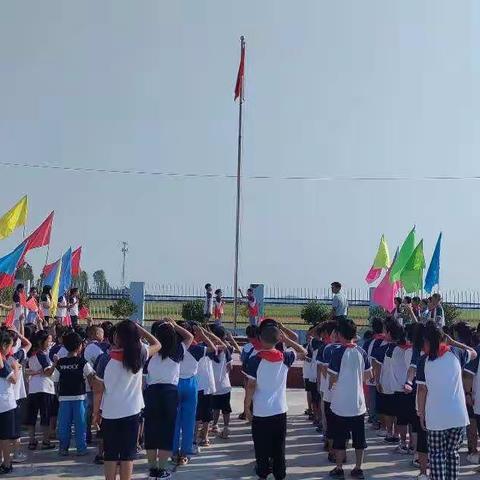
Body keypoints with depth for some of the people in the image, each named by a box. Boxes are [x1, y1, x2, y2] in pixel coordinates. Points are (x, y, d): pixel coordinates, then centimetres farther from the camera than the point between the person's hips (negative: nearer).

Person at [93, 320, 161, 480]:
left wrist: (96, 412, 7)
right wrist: (139, 328, 8)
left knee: (110, 454, 10)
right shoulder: (139, 355, -8)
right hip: (131, 412, 0)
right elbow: (157, 345, 12)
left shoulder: (105, 358, -10)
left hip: (109, 413, 0)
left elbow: (98, 390, -5)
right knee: (128, 454, 7)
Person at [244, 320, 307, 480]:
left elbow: (251, 386, -11)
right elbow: (303, 352, 15)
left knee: (262, 448, 10)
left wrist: (246, 407, -1)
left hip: (260, 412, -2)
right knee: (279, 448, 11)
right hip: (280, 410, 3)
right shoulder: (285, 357, -4)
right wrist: (285, 339, 7)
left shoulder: (255, 360, -12)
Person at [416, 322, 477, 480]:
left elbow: (422, 390, -5)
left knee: (436, 454, 9)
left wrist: (421, 413, 4)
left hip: (435, 417, -2)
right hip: (458, 415, 2)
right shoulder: (455, 353, 2)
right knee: (453, 452, 17)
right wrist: (452, 342, 19)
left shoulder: (424, 360, -3)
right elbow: (473, 353, 23)